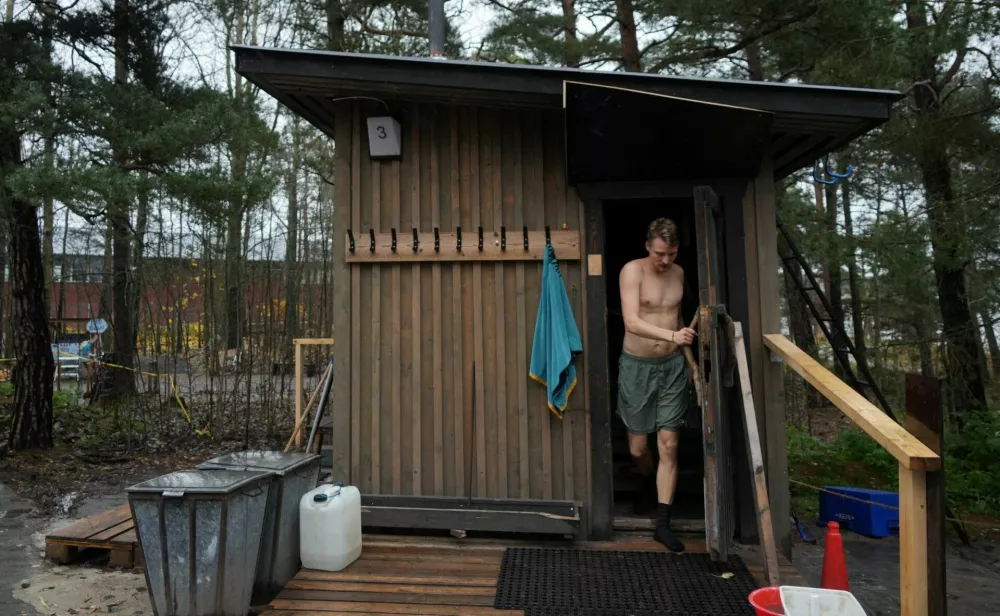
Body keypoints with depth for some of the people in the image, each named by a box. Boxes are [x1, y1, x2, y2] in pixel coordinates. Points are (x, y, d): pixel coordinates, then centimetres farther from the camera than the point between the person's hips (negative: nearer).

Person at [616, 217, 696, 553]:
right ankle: (651, 482, 41)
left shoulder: (679, 273, 5)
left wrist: (686, 351, 15)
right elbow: (632, 322, -25)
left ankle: (663, 523, 9)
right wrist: (672, 336, -38)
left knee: (669, 445, 0)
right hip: (637, 365, -3)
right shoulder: (632, 270, -13)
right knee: (637, 447, 7)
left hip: (673, 366, 4)